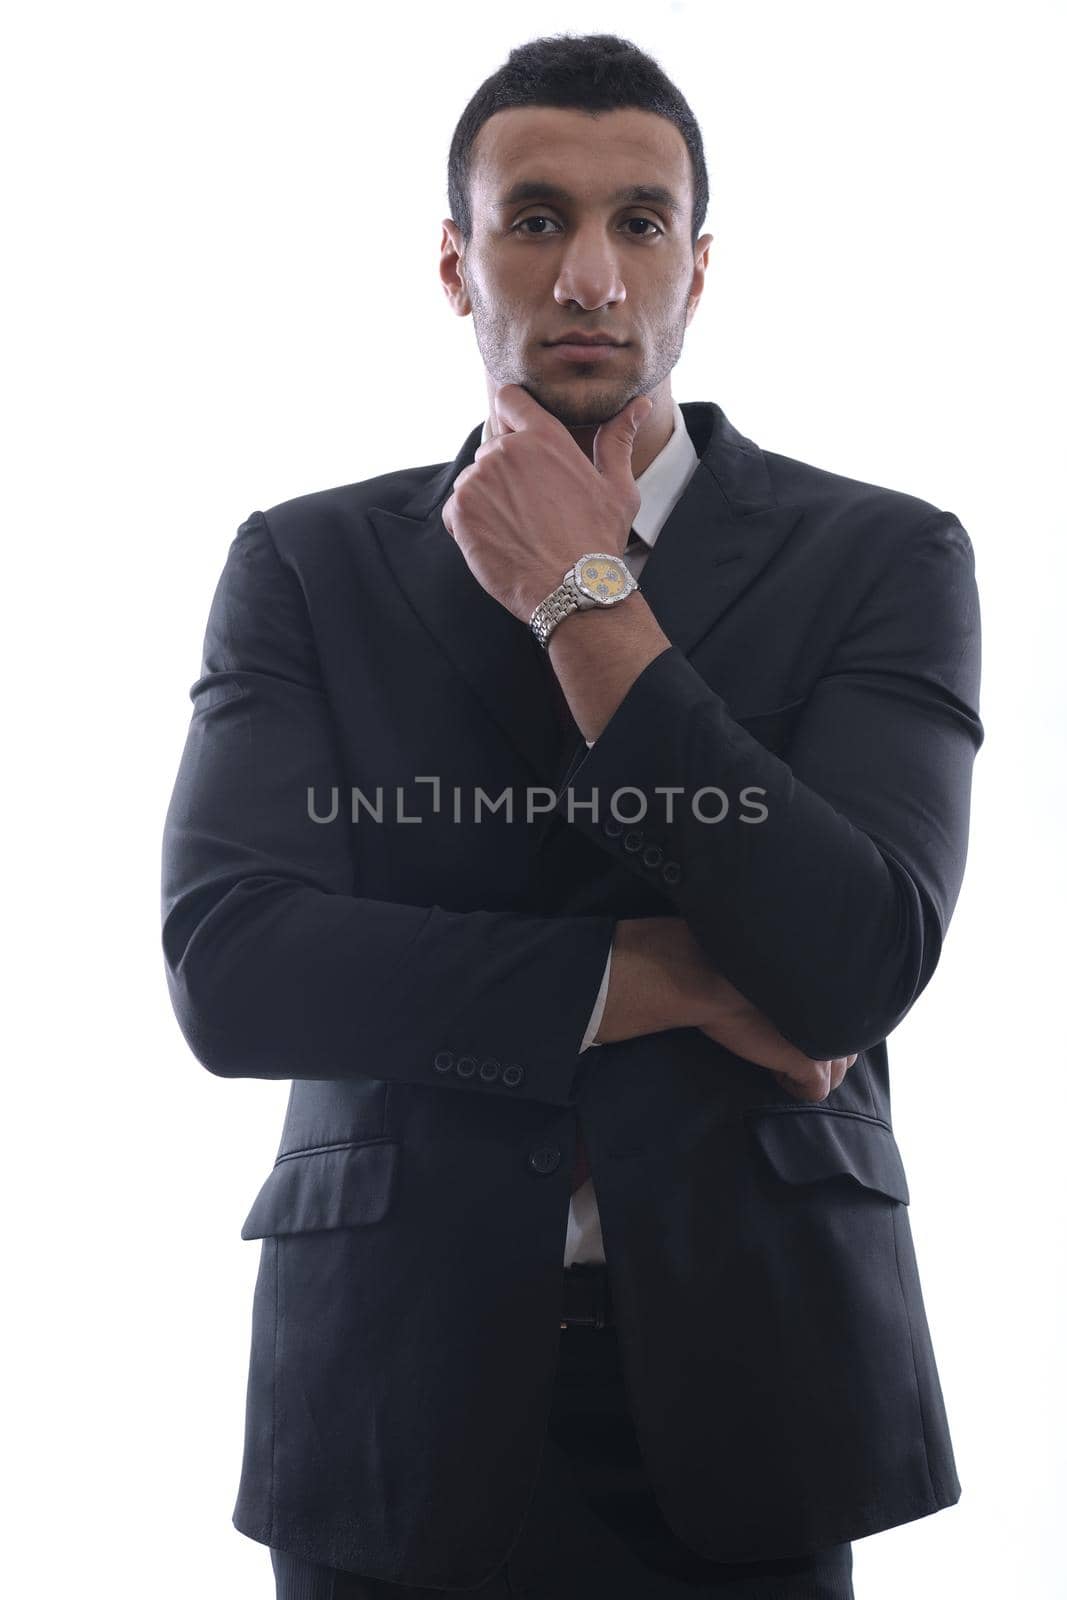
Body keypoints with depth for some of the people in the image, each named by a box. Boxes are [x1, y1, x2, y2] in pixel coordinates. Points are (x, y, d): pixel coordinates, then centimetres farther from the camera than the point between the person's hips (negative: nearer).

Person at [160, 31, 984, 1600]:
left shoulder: (884, 558, -1)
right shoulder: (304, 566, 1)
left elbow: (852, 970, -14)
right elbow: (227, 966, -11)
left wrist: (585, 603, -14)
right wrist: (669, 977, -13)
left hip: (740, 1393, 0)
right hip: (396, 1396, 1)